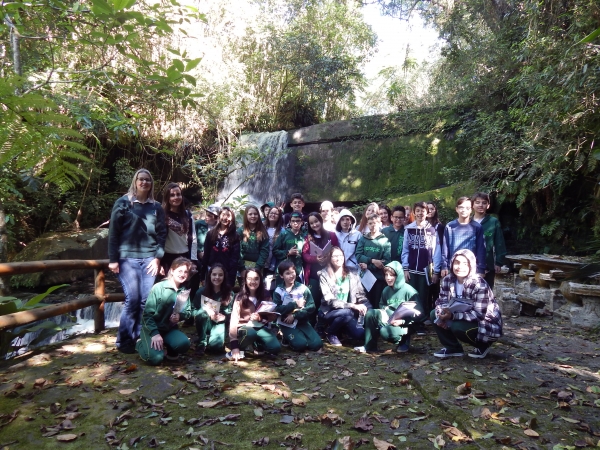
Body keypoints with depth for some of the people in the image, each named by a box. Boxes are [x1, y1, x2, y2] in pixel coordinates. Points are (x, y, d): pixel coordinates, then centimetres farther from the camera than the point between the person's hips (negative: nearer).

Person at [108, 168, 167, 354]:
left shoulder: (156, 207, 12)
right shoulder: (123, 202, 3)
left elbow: (162, 234, 10)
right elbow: (113, 232, 0)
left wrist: (157, 257, 0)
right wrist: (113, 259, -5)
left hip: (149, 258, 3)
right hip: (127, 257, -3)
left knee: (147, 299, 0)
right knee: (132, 298, -8)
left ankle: (139, 339, 13)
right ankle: (124, 341, 7)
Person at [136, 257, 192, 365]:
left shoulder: (184, 291, -1)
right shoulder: (158, 287, -16)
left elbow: (188, 311, 8)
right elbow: (147, 313, -16)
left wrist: (180, 316, -16)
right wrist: (155, 333, -26)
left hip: (169, 329, 4)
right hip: (152, 327, -4)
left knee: (184, 344, -27)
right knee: (156, 358, -26)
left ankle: (170, 350, 11)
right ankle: (141, 344, 10)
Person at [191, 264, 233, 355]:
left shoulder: (229, 293, -9)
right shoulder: (202, 291, -10)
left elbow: (232, 313, -6)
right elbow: (193, 311, -10)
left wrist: (224, 317, -27)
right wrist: (206, 311, -29)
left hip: (219, 322, 0)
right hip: (203, 324, 0)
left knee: (216, 346, -25)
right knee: (206, 314, -32)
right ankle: (201, 344, -13)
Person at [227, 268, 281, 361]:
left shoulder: (265, 295, 0)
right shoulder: (240, 297, -10)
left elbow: (272, 316, 2)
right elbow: (234, 320, -19)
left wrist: (260, 318, -21)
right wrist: (234, 346, -29)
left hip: (261, 327, 3)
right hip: (245, 327, -3)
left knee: (276, 348, -23)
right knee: (250, 333, -39)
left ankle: (255, 345, 4)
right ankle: (240, 348, -8)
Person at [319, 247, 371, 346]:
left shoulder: (352, 274, 5)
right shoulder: (324, 275, -8)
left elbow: (361, 295, 3)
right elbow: (330, 301, -16)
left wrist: (363, 306, -21)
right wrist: (353, 306, -26)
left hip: (349, 312, 3)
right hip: (329, 312, -3)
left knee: (360, 334, -22)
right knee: (346, 312, -35)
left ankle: (344, 330, 12)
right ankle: (330, 333, -6)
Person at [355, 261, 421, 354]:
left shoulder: (409, 291, -15)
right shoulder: (386, 290, 3)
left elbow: (419, 313, -15)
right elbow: (382, 305, 19)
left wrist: (402, 321, -24)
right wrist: (384, 312, -5)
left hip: (405, 325, -6)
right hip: (390, 321, 6)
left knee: (386, 331, -34)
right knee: (370, 313, -17)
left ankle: (403, 341, 1)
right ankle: (369, 346, -9)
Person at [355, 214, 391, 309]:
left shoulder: (385, 240, 0)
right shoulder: (363, 239, 8)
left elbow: (386, 261, -8)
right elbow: (358, 256, -3)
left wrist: (368, 266, -14)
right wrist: (372, 261, -18)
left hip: (380, 277, -2)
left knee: (378, 304, 5)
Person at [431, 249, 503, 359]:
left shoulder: (479, 284, -25)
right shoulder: (448, 279, -8)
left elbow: (479, 314, -29)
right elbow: (442, 302, -4)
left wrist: (453, 315, -36)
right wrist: (441, 314, -26)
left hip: (486, 326, -6)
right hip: (465, 320, 6)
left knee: (456, 326, -31)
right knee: (434, 314, -10)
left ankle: (483, 345, 0)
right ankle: (452, 347, 5)